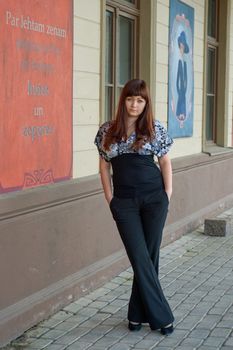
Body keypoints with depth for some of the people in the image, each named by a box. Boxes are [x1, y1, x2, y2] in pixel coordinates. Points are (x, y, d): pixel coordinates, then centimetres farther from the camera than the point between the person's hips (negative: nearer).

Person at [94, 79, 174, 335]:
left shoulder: (155, 129, 2)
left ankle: (138, 314, 17)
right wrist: (110, 198, 2)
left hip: (154, 198, 0)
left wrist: (168, 194, 0)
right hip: (124, 201, 0)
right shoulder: (107, 131, 5)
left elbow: (165, 162, 8)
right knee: (141, 258, -3)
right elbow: (104, 166, 10)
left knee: (149, 256, 4)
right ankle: (161, 316, 5)